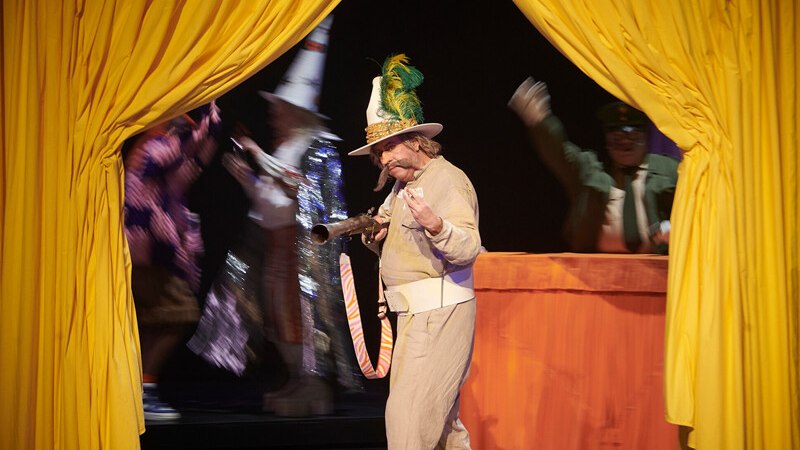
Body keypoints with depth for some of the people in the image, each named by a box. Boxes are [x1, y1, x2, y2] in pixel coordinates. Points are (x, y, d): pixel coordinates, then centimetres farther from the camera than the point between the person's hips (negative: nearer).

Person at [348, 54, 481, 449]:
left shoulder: (447, 180, -13)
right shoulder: (403, 183, 17)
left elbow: (468, 249, -23)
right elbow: (399, 245, 24)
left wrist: (435, 225, -42)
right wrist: (377, 234, 1)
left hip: (438, 311, -10)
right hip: (418, 312, 10)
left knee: (409, 413, -12)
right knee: (440, 412, 15)